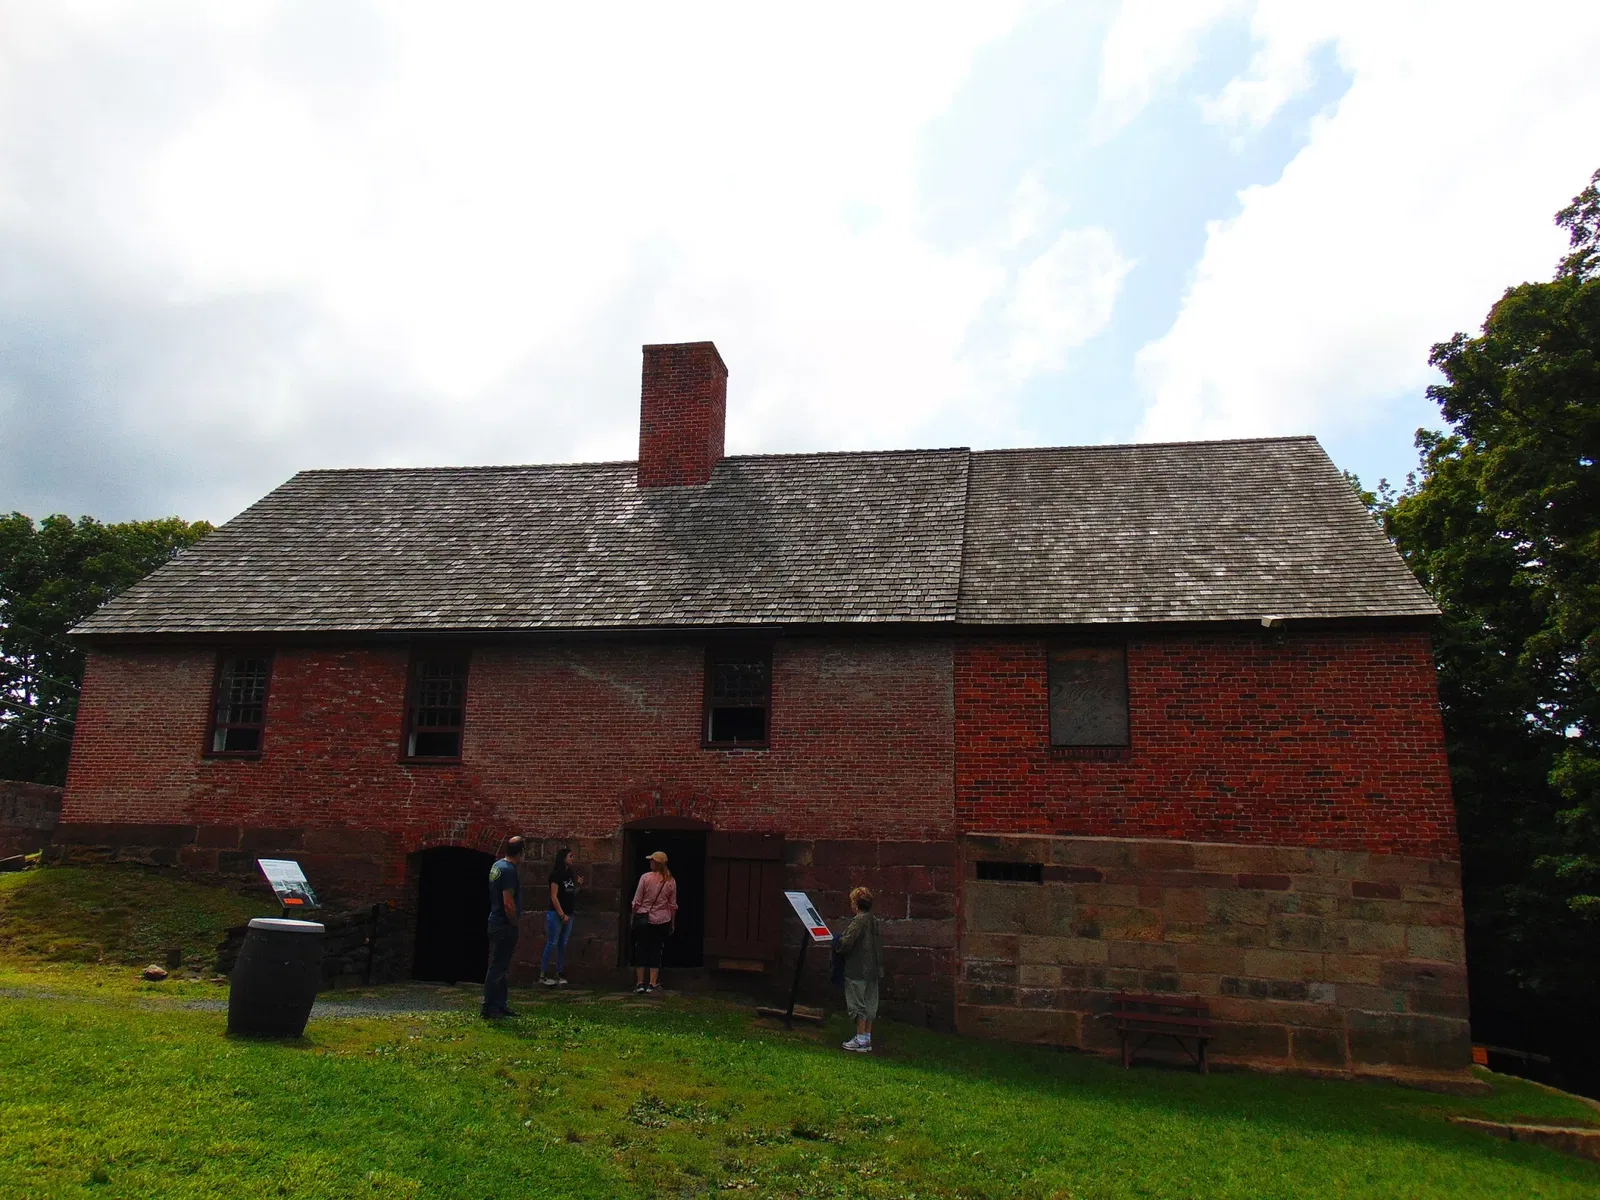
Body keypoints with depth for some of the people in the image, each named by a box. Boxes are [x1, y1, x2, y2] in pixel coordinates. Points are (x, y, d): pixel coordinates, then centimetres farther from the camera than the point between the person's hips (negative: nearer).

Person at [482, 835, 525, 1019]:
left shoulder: (497, 865, 11)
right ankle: (489, 1007, 2)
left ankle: (500, 1005, 23)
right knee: (498, 968, -3)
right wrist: (515, 923, -11)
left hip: (496, 923, 10)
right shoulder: (509, 870, -20)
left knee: (500, 967, 15)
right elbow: (508, 903, -24)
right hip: (505, 926, -10)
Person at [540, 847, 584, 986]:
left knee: (563, 944, 8)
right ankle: (543, 975, -1)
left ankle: (559, 974, 13)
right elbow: (554, 896, -14)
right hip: (556, 914, -7)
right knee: (552, 943, -6)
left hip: (568, 913, 7)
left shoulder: (570, 874, 11)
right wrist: (562, 914, -16)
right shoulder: (556, 874, -10)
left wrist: (578, 885, 3)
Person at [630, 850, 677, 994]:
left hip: (643, 918, -2)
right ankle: (653, 984, 6)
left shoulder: (645, 877, -8)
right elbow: (673, 905, 4)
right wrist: (672, 923, 13)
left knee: (641, 950, 8)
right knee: (656, 951, 8)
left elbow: (636, 902, -6)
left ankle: (639, 983, 11)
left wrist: (633, 917, 6)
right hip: (662, 921, 2)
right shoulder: (671, 881, 0)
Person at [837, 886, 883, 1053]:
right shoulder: (875, 921, 9)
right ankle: (867, 1038, 18)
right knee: (870, 1004, 12)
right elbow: (880, 941, 14)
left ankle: (861, 1040, 3)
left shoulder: (858, 921, -17)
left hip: (857, 970, -8)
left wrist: (838, 941, -1)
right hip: (873, 969, 8)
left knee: (858, 1004, -1)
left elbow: (846, 943, -22)